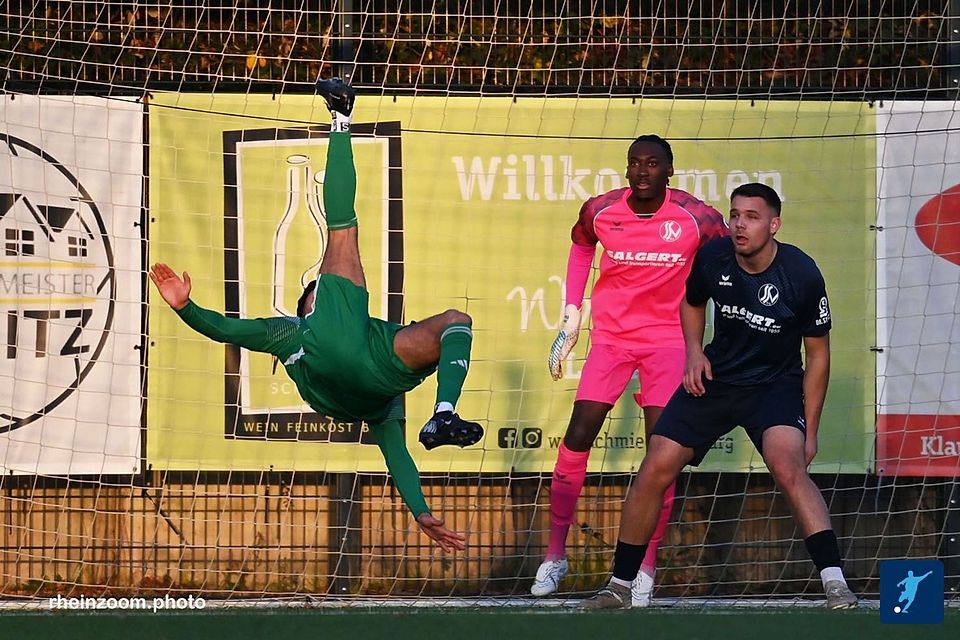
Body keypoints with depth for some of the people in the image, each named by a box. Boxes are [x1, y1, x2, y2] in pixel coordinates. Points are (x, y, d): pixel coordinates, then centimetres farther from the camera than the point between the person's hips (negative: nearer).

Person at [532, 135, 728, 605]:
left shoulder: (696, 219, -13)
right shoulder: (600, 211, -6)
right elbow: (581, 245, 17)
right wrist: (571, 318, 14)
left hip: (669, 340, -2)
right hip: (612, 335, 2)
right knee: (576, 438, -5)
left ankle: (647, 566, -1)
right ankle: (555, 555, 4)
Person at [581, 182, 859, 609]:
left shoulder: (802, 275, -19)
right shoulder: (712, 258, -10)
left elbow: (818, 354, -7)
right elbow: (692, 302, 15)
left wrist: (810, 429, -8)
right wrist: (694, 352, -3)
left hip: (777, 384, -4)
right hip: (715, 377, 4)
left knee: (788, 466, -31)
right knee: (654, 471, -5)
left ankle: (835, 583, -32)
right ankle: (620, 585, 11)